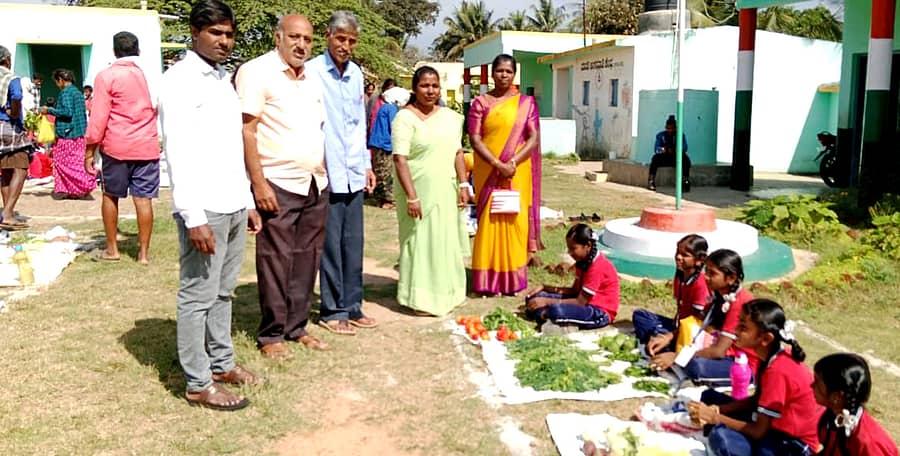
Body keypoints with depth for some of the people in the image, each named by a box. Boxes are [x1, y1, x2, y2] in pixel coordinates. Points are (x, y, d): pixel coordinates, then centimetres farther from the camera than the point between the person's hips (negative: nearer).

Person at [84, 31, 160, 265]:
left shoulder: (107, 76, -4)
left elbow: (98, 117, -6)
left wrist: (90, 151, -1)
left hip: (117, 146, -2)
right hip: (147, 147, 2)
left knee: (111, 196, 13)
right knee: (143, 199, 2)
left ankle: (112, 249, 19)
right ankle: (143, 252, 4)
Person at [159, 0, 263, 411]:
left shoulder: (225, 80, 16)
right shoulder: (180, 80, -9)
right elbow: (177, 153, -15)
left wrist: (248, 200, 16)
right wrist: (194, 217, -20)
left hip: (234, 206, 8)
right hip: (204, 210, -8)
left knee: (223, 292, 17)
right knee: (198, 296, 0)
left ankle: (222, 362, 29)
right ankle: (198, 384, 9)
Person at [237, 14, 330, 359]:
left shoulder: (311, 80, 16)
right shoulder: (256, 72, -6)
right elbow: (246, 130, -12)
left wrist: (323, 176, 15)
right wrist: (259, 183, -18)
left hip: (316, 185, 7)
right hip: (278, 186, -7)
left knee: (306, 261, 10)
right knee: (276, 262, -1)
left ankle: (296, 327, 22)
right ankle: (271, 335, 11)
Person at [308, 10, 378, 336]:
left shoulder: (356, 73, 12)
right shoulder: (312, 72, -8)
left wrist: (366, 164, 18)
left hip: (353, 174, 6)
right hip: (326, 174, -6)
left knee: (353, 244, 10)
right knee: (331, 245, 1)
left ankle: (352, 307, 21)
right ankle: (332, 312, 13)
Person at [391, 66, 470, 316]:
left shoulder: (450, 116, 11)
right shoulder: (405, 118, -9)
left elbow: (457, 153, 14)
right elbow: (400, 159, -15)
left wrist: (463, 185, 6)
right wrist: (411, 197, -21)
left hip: (446, 191, 6)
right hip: (420, 192, -6)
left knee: (447, 241, 12)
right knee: (421, 242, -1)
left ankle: (445, 292, 26)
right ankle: (421, 298, 10)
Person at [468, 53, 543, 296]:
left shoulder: (526, 103, 6)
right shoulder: (481, 102, 4)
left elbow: (534, 138, 0)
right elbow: (475, 139, -4)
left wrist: (513, 163, -14)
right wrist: (497, 164, -16)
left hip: (517, 174, 1)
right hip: (488, 173, -1)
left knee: (515, 221, 2)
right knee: (489, 222, 1)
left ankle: (513, 278, 13)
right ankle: (488, 280, 8)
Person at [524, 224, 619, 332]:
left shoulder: (598, 266, -22)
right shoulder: (584, 261, 7)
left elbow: (580, 303, -22)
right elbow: (575, 291, 10)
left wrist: (548, 301, -21)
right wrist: (544, 287, 1)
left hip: (600, 313, -10)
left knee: (556, 310, -39)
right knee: (535, 298, -2)